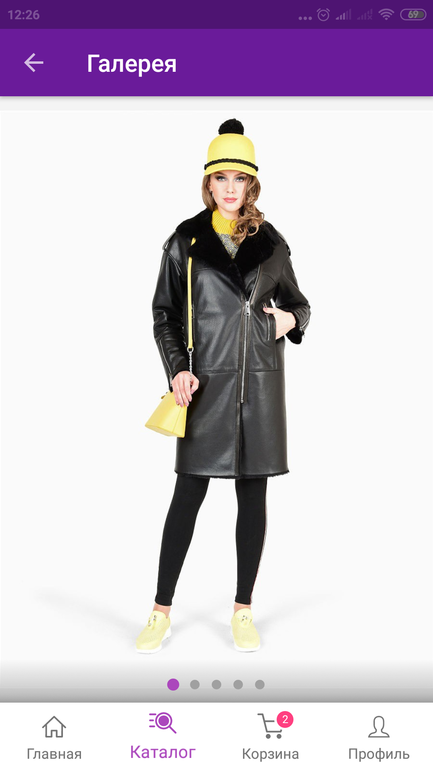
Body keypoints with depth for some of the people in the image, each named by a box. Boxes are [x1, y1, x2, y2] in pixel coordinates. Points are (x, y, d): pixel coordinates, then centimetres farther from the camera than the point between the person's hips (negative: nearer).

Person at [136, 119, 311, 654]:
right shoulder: (186, 240, 4)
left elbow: (297, 302, 19)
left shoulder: (270, 242, 8)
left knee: (253, 494, 6)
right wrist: (176, 368, -8)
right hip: (206, 383, -2)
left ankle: (243, 611, 20)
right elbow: (163, 313, 5)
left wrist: (291, 318, -4)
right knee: (189, 493, 1)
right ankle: (161, 612, 14)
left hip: (261, 380, 2)